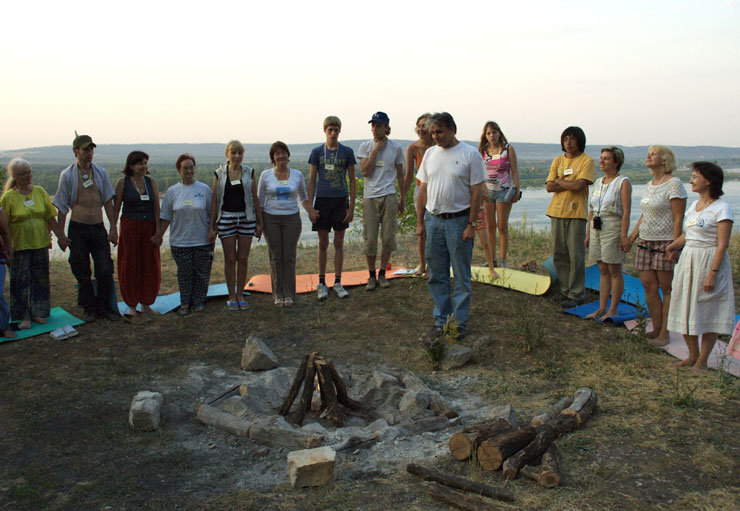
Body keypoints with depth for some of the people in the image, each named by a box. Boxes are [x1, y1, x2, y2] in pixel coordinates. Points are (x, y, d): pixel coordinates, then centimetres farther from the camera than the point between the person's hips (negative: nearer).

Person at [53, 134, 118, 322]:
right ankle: (89, 309, 18)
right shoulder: (67, 175, -1)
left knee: (105, 271, -1)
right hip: (78, 229, -2)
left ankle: (105, 307, 14)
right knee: (82, 273, 4)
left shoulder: (101, 172, 5)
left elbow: (108, 202, 8)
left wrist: (113, 228, 3)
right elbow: (62, 207, 1)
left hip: (98, 228, 2)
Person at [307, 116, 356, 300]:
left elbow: (352, 181, 5)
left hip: (341, 201, 0)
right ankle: (322, 283, 14)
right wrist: (310, 207, -2)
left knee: (339, 243, 6)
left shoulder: (347, 152, 3)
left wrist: (352, 207, -1)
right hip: (322, 200, 0)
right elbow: (312, 181, 5)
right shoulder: (317, 152, 3)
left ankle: (338, 283, 15)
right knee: (323, 243, 5)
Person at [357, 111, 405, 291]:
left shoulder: (396, 148, 4)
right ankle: (371, 276, 14)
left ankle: (382, 274, 17)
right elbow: (365, 171, -9)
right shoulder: (365, 146, 3)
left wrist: (403, 200, 12)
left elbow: (400, 175, 11)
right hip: (370, 197, 0)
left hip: (389, 197, 0)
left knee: (388, 238, 3)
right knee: (370, 239, 1)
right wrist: (376, 150, -11)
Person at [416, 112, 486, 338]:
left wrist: (471, 224, -12)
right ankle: (441, 318, 23)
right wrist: (420, 221, 9)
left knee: (461, 275, 3)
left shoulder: (470, 154, -6)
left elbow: (476, 192, -7)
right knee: (437, 275, 11)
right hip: (433, 220, 5)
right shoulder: (430, 153, 9)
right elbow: (423, 190, 13)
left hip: (459, 221, -5)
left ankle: (460, 322, 14)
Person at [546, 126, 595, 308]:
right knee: (559, 255, 7)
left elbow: (579, 186, -15)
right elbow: (549, 187, 4)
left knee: (576, 256, -4)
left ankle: (576, 294, 4)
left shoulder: (586, 161, -2)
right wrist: (570, 184, -8)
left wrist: (559, 181, -2)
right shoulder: (558, 161, 14)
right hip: (556, 211, 5)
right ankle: (565, 291, 18)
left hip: (576, 213, -5)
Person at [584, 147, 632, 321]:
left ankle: (613, 310, 6)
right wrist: (588, 233, 14)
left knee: (614, 271, 0)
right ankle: (601, 309, 13)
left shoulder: (623, 182, -6)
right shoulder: (598, 182, 14)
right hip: (596, 228, 7)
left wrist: (624, 235, -20)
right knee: (603, 271, 9)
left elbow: (626, 212, -13)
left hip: (613, 228, -7)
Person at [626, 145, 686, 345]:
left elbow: (678, 218, -13)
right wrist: (632, 237, 17)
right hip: (646, 242, 7)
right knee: (649, 287, 5)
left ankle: (664, 333, 6)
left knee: (667, 289, 1)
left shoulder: (674, 184, -9)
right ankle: (656, 329, 15)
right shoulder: (649, 185, 15)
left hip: (665, 242, -7)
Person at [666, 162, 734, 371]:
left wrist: (712, 273, -22)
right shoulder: (694, 205, 10)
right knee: (685, 308, 10)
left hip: (710, 261, -8)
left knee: (708, 313, 1)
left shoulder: (721, 209, -13)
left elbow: (722, 244, -17)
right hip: (688, 260, 8)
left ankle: (702, 362, 10)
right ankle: (693, 355, 24)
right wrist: (674, 245, 35)